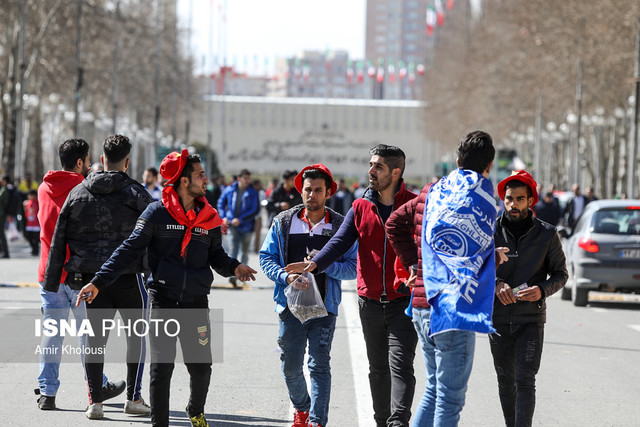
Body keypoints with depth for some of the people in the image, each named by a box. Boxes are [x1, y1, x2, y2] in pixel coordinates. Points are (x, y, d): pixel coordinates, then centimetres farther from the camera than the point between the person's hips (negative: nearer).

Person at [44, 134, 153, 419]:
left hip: (89, 278, 3)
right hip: (128, 277, -2)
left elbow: (58, 240, 6)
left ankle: (95, 401, 1)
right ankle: (134, 398, 11)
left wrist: (51, 284, 9)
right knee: (137, 335, 12)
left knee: (95, 337, 8)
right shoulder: (135, 193, -3)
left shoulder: (77, 193, 6)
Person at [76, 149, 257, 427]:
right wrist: (98, 282, -10)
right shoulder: (156, 213, -4)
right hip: (163, 301, -3)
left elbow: (216, 256, 14)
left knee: (201, 367, 8)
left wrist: (233, 268, -8)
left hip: (196, 302, 3)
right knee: (161, 367, -4)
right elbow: (130, 250, -4)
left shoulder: (208, 217, 7)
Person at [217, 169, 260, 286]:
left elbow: (255, 210, -10)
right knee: (233, 249, -11)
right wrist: (223, 217, 0)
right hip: (232, 225, 0)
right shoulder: (229, 190, 1)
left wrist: (240, 219, -17)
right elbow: (220, 203, 14)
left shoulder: (253, 193, -5)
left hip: (246, 226, 0)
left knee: (244, 251, 11)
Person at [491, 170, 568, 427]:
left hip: (531, 318, -2)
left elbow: (561, 274, 5)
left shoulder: (547, 234, -1)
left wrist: (542, 290, -16)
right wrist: (496, 283, -21)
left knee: (525, 381, -11)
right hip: (498, 317, 2)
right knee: (505, 381, 10)